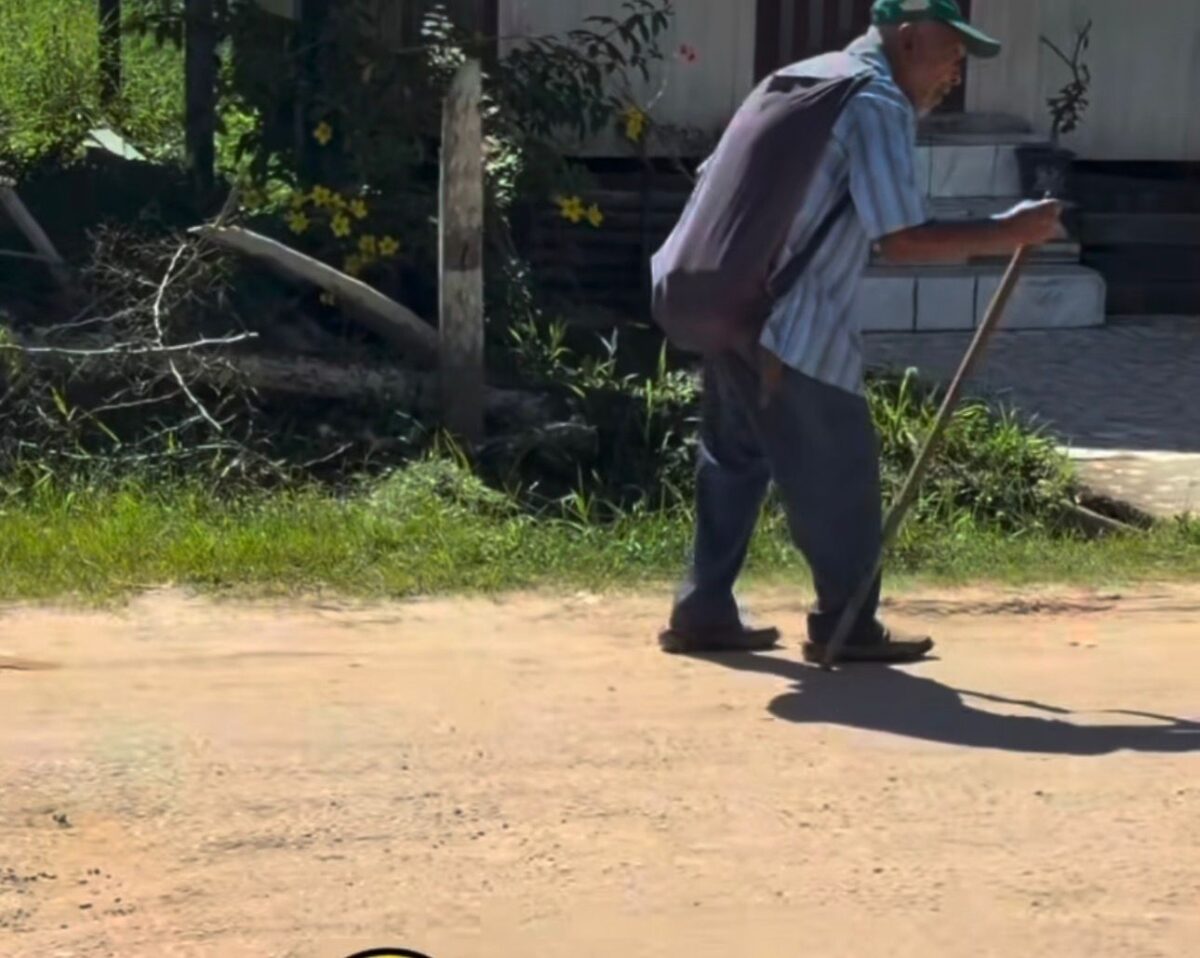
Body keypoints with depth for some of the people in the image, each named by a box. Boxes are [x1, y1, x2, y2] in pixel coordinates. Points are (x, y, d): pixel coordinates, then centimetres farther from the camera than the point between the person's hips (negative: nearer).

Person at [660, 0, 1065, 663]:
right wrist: (1004, 234, -11)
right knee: (839, 471, 2)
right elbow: (900, 240, -17)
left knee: (736, 457, 17)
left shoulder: (810, 76, 18)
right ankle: (845, 626, 10)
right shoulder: (879, 104, -11)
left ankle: (703, 612, 21)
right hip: (792, 325, -9)